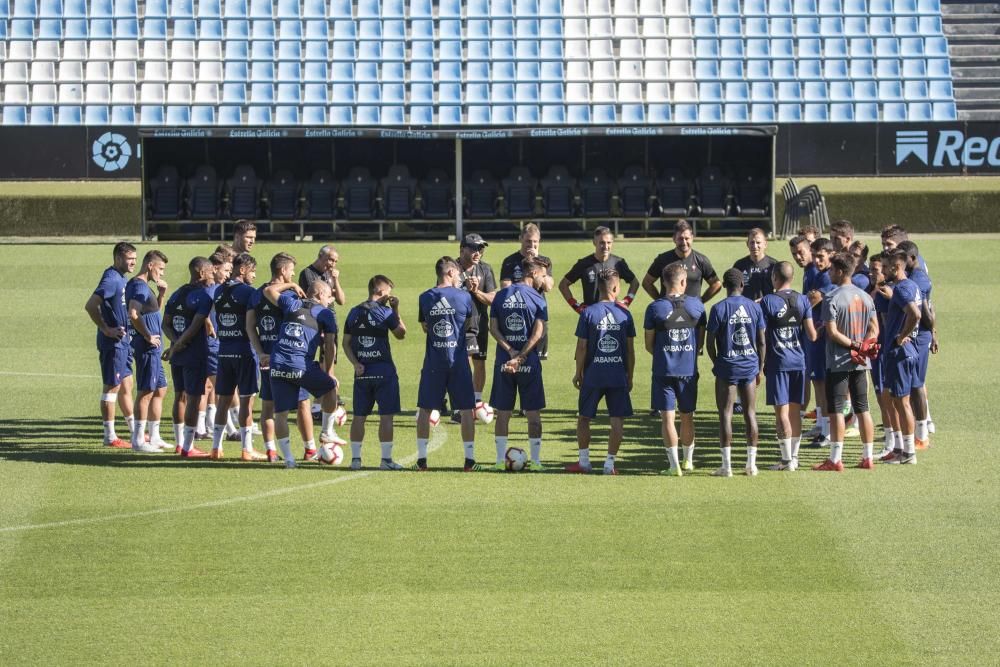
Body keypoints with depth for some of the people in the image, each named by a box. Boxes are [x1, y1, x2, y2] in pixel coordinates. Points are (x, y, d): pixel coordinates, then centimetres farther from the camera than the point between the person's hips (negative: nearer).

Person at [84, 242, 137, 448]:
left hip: (122, 341, 10)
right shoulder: (111, 279, -17)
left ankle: (135, 431, 23)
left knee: (126, 385, 15)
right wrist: (106, 329, -22)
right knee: (112, 386, -4)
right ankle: (110, 436, 1)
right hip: (112, 343, -10)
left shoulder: (121, 279, 12)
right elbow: (90, 306, -26)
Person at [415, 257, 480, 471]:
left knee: (425, 409, 9)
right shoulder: (463, 296, -5)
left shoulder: (425, 298, 0)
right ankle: (469, 459, 5)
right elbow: (469, 325, 8)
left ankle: (422, 458, 7)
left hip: (433, 362, 1)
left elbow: (425, 327, 10)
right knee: (466, 409, 6)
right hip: (458, 361, -1)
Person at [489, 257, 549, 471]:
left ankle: (500, 459, 8)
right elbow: (538, 334, -13)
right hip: (529, 363, -3)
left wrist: (511, 351, -9)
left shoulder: (501, 296, 6)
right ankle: (535, 460, 5)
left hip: (503, 361, 3)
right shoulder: (537, 299, -4)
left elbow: (493, 328, -2)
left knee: (503, 412, 8)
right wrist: (521, 357, -14)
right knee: (533, 413, 5)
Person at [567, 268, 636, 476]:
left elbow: (582, 347, -4)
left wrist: (578, 373, 9)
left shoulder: (588, 313, -5)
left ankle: (584, 461, 16)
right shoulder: (625, 314, -1)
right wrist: (630, 377, 13)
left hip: (593, 375, 0)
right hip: (618, 375, 0)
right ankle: (610, 463, 0)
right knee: (617, 419, 4)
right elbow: (630, 349, 3)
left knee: (584, 417, 13)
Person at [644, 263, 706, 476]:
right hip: (689, 370, 2)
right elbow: (701, 341, 6)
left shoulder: (655, 308, -8)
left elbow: (649, 344, -1)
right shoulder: (697, 305, -3)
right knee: (687, 416, 16)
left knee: (667, 416, 1)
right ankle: (688, 460, 28)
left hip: (664, 370, -2)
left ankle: (674, 464, -3)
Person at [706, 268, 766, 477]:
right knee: (750, 413, 9)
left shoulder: (719, 309, -8)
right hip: (750, 366, 3)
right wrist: (760, 367, 16)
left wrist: (716, 363, 11)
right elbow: (761, 342, 5)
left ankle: (727, 465, -2)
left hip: (727, 366, -3)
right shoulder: (754, 307, 2)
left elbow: (710, 342, -6)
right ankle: (751, 464, 10)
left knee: (725, 414, 1)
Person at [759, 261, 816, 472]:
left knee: (782, 411, -2)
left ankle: (787, 459, -3)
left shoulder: (768, 301, -9)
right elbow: (812, 336, 0)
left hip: (778, 362, -4)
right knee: (795, 410, 12)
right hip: (799, 360, 4)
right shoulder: (803, 300, 2)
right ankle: (794, 456, 16)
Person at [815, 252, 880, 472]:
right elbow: (874, 329, 7)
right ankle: (867, 457, 11)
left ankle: (835, 459, -4)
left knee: (836, 409, -3)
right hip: (860, 363, 6)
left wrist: (854, 345, -13)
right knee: (862, 408, 10)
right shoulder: (865, 297, 9)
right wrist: (863, 345, -6)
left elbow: (832, 332, -18)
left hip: (838, 362, -6)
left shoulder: (832, 298, -12)